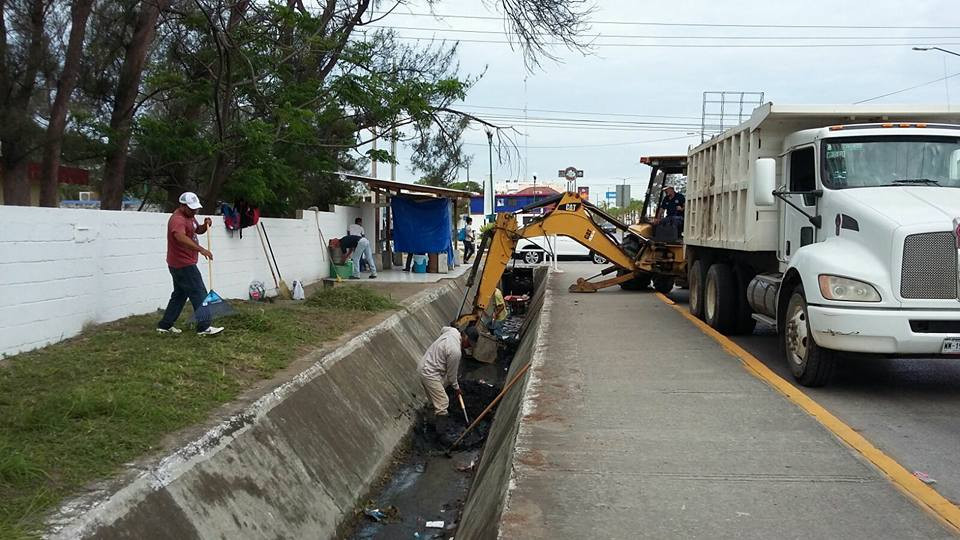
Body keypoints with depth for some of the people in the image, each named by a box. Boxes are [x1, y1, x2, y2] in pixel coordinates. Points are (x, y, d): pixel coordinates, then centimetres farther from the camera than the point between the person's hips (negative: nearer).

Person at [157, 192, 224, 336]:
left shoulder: (190, 216, 11)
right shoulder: (177, 219, -21)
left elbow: (198, 230, 25)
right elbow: (181, 237, -40)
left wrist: (205, 225, 2)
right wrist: (201, 249, -50)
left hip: (180, 264, 10)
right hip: (183, 264, -10)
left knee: (179, 294, 15)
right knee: (199, 294, -8)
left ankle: (165, 325, 21)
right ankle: (204, 327, -7)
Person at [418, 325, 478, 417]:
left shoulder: (453, 331, -5)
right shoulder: (455, 351, -29)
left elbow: (443, 329, 23)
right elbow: (452, 372, -13)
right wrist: (456, 387, 5)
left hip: (425, 363, 10)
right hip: (429, 373, -10)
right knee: (442, 403, -4)